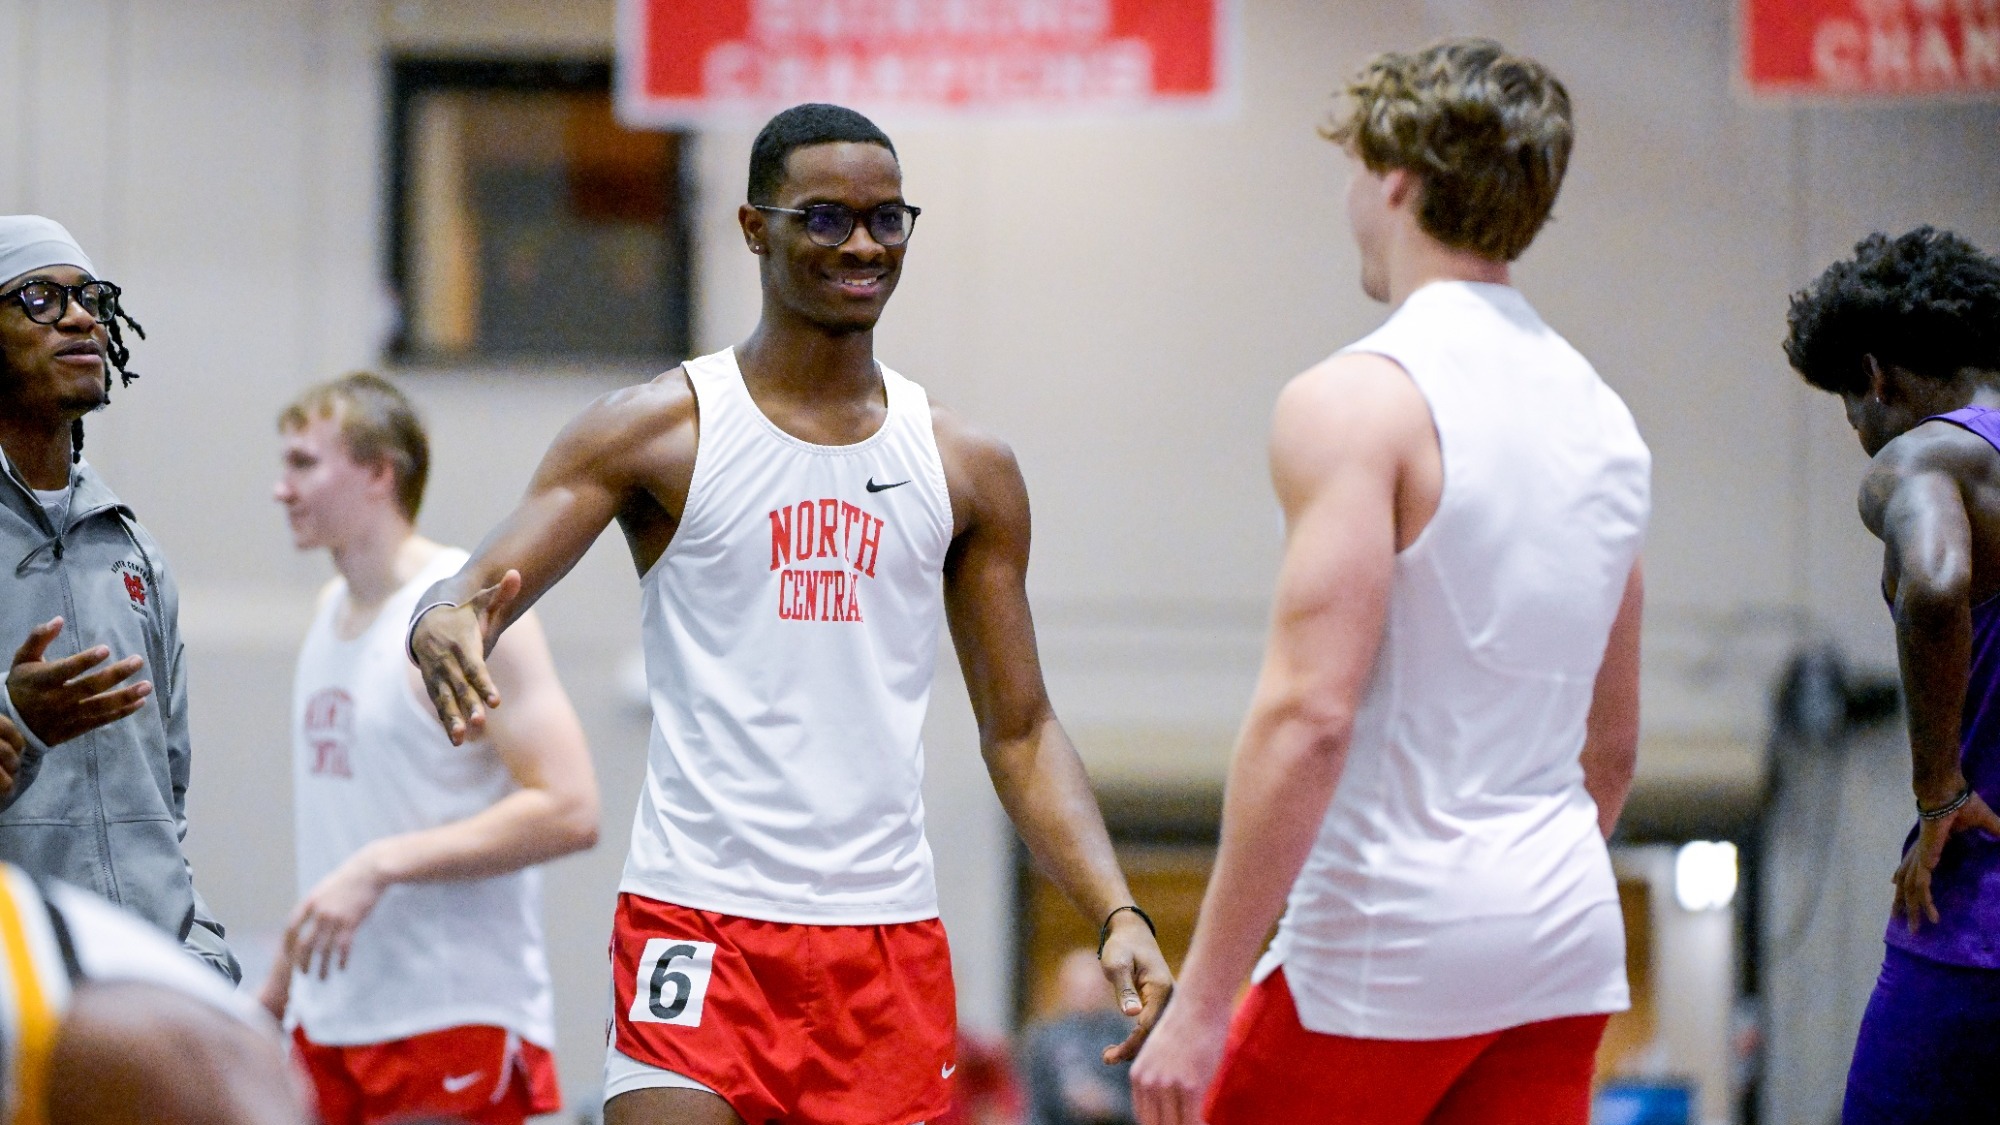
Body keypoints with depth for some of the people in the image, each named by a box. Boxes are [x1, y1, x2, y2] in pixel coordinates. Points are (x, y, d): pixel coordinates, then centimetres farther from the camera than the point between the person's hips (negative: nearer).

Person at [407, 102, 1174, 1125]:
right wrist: (443, 628, -33)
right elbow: (467, 598, -8)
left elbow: (1019, 733, 13)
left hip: (889, 934, 3)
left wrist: (1117, 914, 0)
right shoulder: (657, 432, 0)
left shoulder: (968, 471, 11)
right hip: (698, 921, -3)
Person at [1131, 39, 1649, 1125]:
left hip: (1386, 941, -7)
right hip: (1567, 951, 7)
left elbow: (1308, 716, -20)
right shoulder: (1600, 413, 13)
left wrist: (1201, 1002, -19)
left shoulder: (1359, 399, -11)